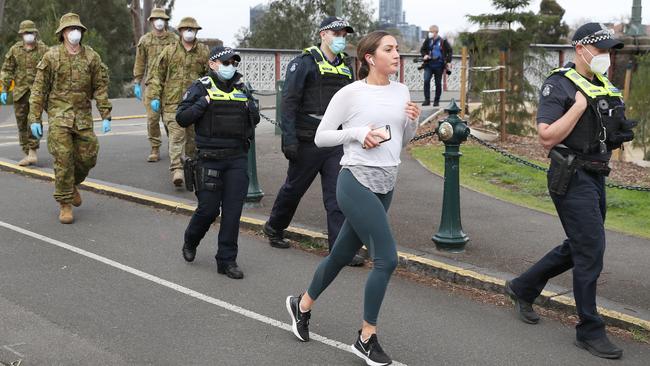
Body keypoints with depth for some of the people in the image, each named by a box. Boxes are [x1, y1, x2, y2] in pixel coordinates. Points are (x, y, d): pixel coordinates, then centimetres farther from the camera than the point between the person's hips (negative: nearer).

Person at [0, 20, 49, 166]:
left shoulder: (43, 49, -2)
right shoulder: (14, 50, 4)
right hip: (20, 91, 3)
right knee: (22, 124, 7)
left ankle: (32, 152, -13)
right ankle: (28, 154, 17)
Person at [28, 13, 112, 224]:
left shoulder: (92, 57, 4)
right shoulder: (51, 57, -2)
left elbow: (101, 87, 6)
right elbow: (39, 89, 0)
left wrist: (106, 116, 0)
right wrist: (35, 119, -4)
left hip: (83, 116, 3)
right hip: (59, 115, -3)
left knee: (87, 158, 5)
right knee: (63, 160, -7)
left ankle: (73, 185, 36)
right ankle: (65, 205, 4)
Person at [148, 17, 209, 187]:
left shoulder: (204, 52, 8)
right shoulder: (169, 51, 6)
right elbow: (157, 75, 7)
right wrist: (154, 97, -2)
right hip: (173, 102, -2)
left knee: (193, 137, 11)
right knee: (176, 136, -11)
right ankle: (177, 170, -16)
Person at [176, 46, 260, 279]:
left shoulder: (241, 88, 13)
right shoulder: (201, 88, 0)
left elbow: (255, 120, 21)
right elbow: (182, 118, -5)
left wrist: (250, 107, 1)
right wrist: (204, 103, -15)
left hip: (237, 158, 4)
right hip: (210, 158, -4)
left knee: (233, 210, 0)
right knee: (208, 208, 0)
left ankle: (226, 260, 8)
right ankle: (190, 241, 31)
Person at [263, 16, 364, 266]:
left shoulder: (345, 67, 13)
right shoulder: (304, 63, -8)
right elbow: (289, 101, -13)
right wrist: (289, 139, -19)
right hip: (308, 142, -5)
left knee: (338, 195, -2)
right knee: (294, 188, 11)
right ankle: (274, 228, 34)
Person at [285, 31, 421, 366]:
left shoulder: (401, 91, 9)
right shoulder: (351, 93, -9)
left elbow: (404, 141, 19)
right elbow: (321, 137, -3)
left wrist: (413, 121, -1)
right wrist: (357, 132, -16)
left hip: (385, 186, 7)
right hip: (357, 182, -7)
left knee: (342, 255, 18)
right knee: (387, 259, -11)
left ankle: (302, 305, 41)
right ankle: (366, 338, 5)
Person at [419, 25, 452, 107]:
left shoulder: (443, 41, -3)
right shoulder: (428, 40, 3)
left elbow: (450, 51, 5)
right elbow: (422, 49, 15)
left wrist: (447, 60, -5)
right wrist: (424, 55, -5)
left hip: (439, 65, -1)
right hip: (428, 64, 1)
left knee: (438, 83, 6)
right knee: (426, 81, -14)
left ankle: (437, 101, 17)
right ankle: (427, 100, -8)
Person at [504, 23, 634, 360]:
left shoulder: (605, 86, 15)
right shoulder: (560, 85, -10)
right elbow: (547, 137, -19)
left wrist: (621, 134, 4)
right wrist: (579, 105, -21)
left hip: (596, 177, 9)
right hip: (572, 178, -9)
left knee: (577, 248, 17)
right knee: (591, 251, -6)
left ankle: (522, 288, 34)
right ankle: (590, 331, 6)